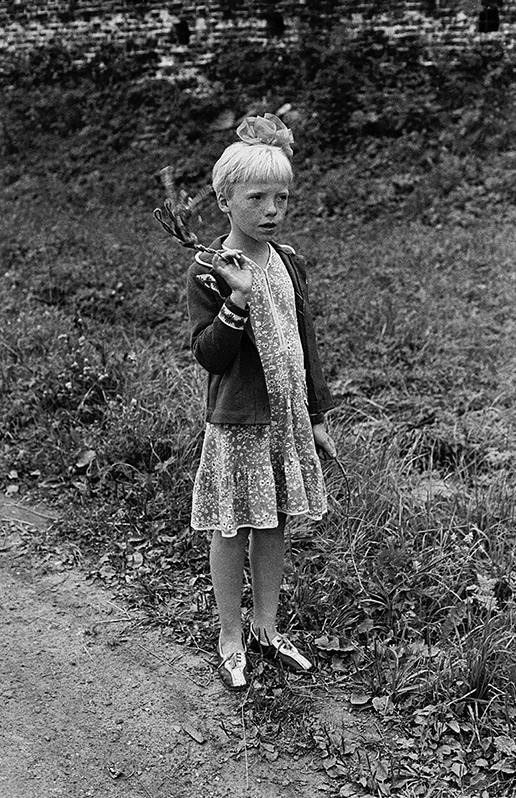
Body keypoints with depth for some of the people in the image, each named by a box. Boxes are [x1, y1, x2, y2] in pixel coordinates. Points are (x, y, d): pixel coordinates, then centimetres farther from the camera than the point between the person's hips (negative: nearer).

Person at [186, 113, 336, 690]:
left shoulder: (288, 263, 6)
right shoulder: (209, 271, -10)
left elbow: (305, 344, 12)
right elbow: (208, 356, -14)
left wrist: (317, 416, 14)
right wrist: (237, 302, -28)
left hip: (287, 418, 5)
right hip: (236, 423, -5)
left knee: (274, 526, 14)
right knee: (232, 533, 6)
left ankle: (265, 628, 32)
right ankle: (231, 642, 23)